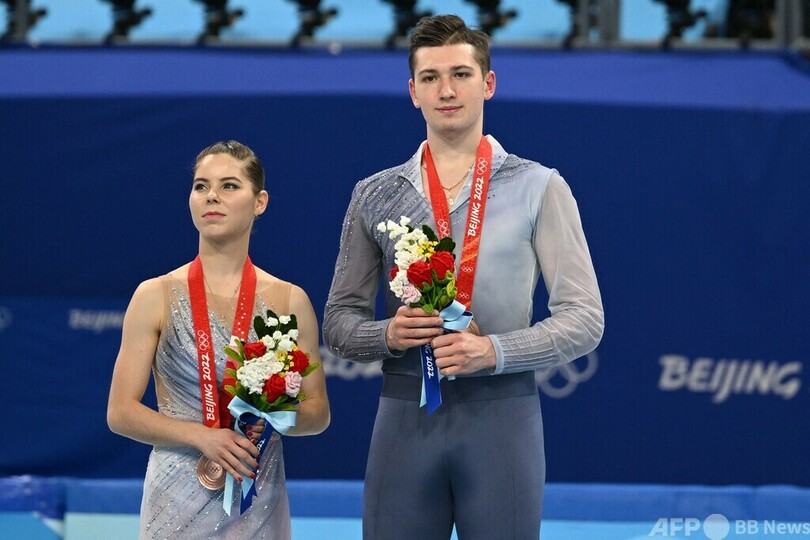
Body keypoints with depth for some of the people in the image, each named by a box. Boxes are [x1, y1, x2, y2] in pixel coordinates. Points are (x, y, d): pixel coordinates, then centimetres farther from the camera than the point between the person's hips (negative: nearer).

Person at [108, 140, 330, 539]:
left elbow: (318, 413, 7)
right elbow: (120, 412, -3)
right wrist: (202, 437, -17)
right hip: (179, 501, -1)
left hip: (258, 504, 1)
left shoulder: (289, 301, 3)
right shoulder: (157, 297, -1)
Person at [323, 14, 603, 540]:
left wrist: (493, 350, -15)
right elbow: (339, 321, 12)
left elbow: (583, 319, -1)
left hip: (501, 412, -2)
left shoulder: (539, 189, 3)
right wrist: (388, 334, -10)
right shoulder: (375, 196, 10)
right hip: (404, 415, 2)